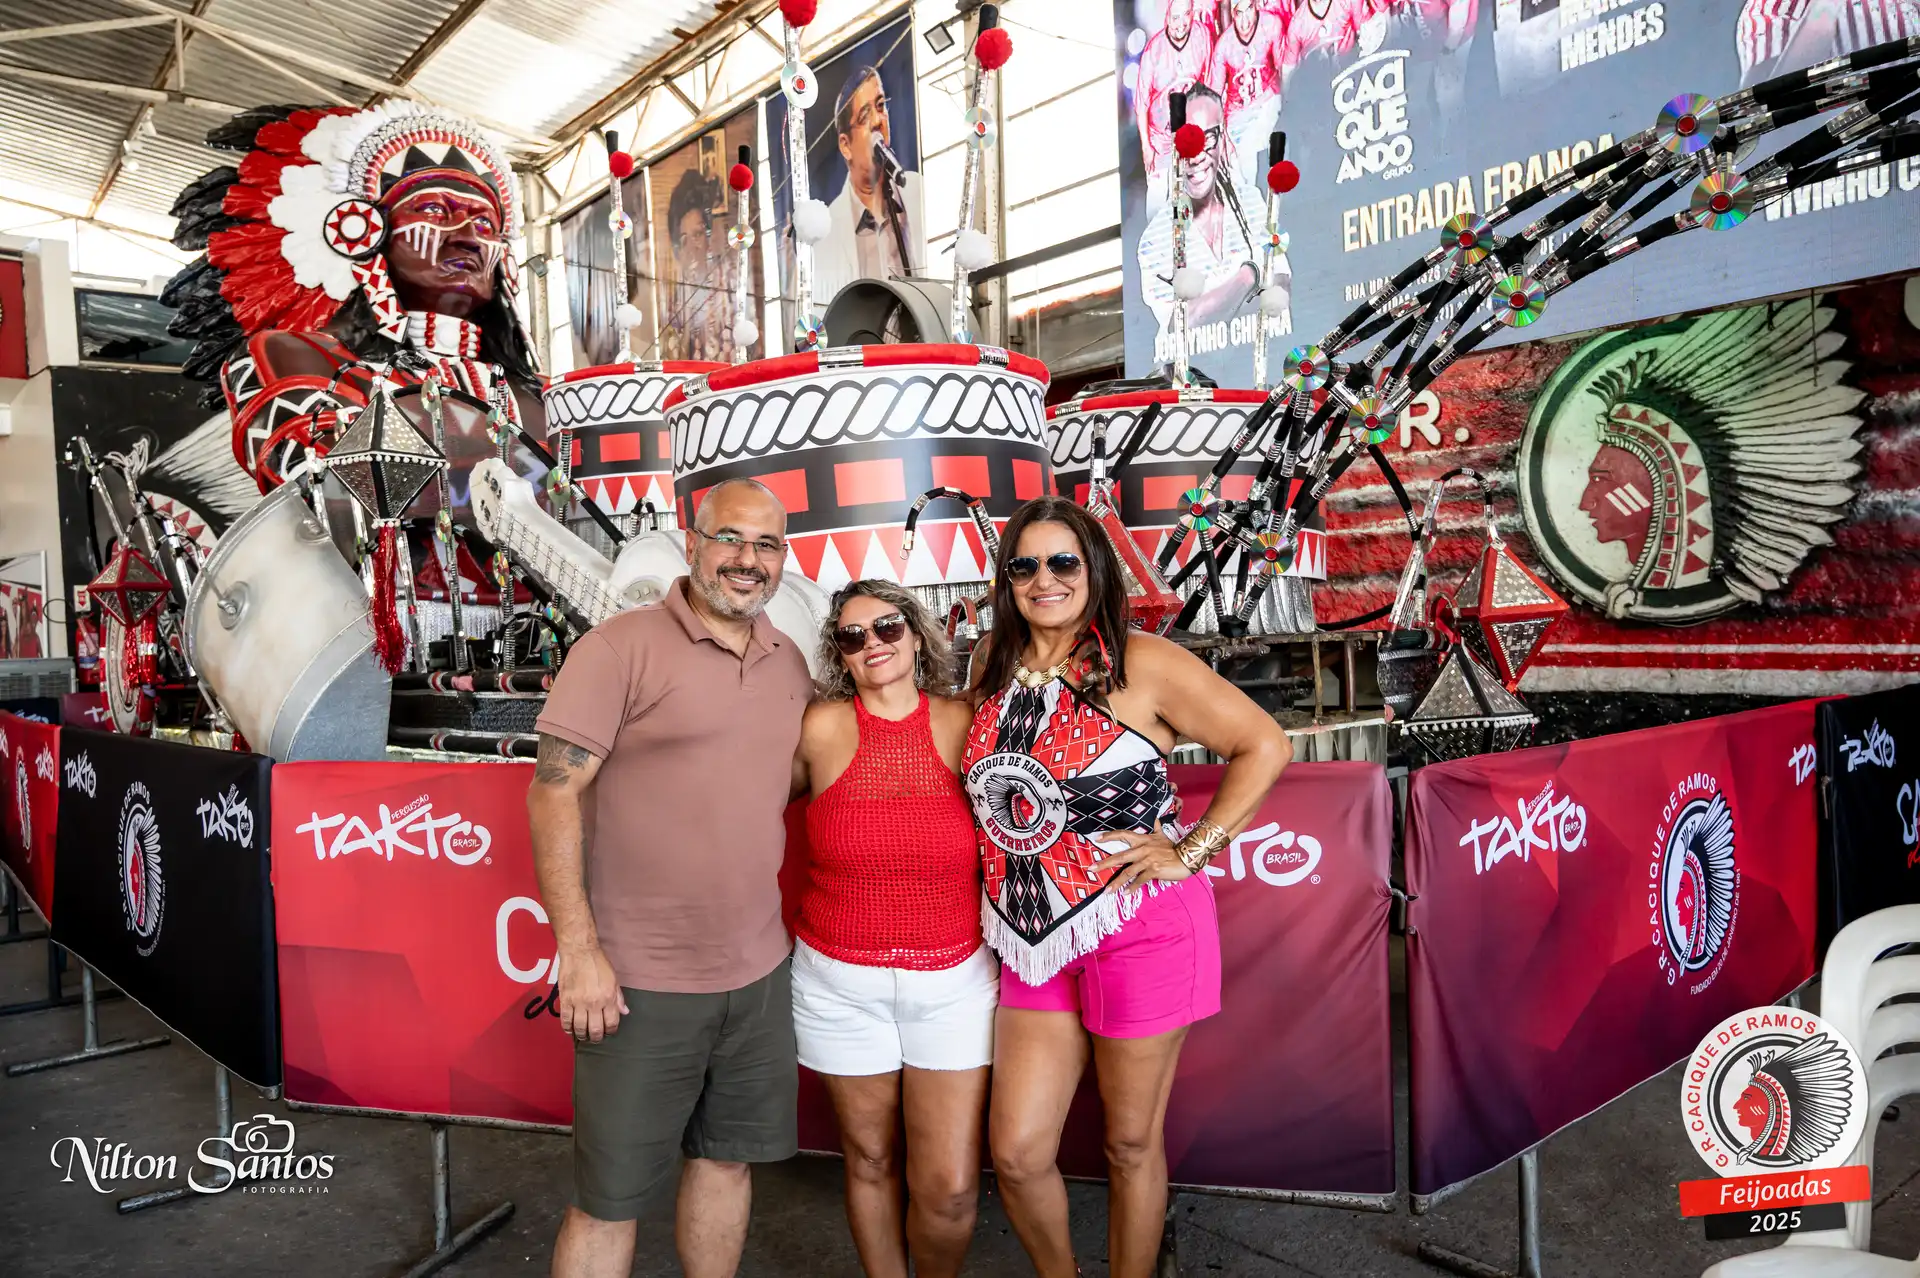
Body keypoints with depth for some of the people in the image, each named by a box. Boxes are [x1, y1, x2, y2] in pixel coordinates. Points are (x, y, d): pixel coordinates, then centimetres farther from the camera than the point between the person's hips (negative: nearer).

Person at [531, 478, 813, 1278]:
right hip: (639, 981, -5)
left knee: (727, 1160, 19)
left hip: (759, 973, 5)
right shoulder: (622, 647, -10)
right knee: (610, 1199, 8)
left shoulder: (791, 664, 8)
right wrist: (579, 949, -16)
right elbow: (553, 794, -12)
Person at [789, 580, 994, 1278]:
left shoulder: (965, 724, -4)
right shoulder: (821, 729, -5)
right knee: (869, 1160, 14)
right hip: (841, 984, 0)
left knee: (950, 1188, 0)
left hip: (954, 983, 0)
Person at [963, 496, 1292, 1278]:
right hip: (1036, 937, 5)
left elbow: (1265, 745, -7)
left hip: (1141, 928, -4)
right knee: (1016, 1153, 8)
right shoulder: (993, 666, 7)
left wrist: (1189, 852, -10)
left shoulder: (1141, 664, -9)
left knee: (1130, 1143, 12)